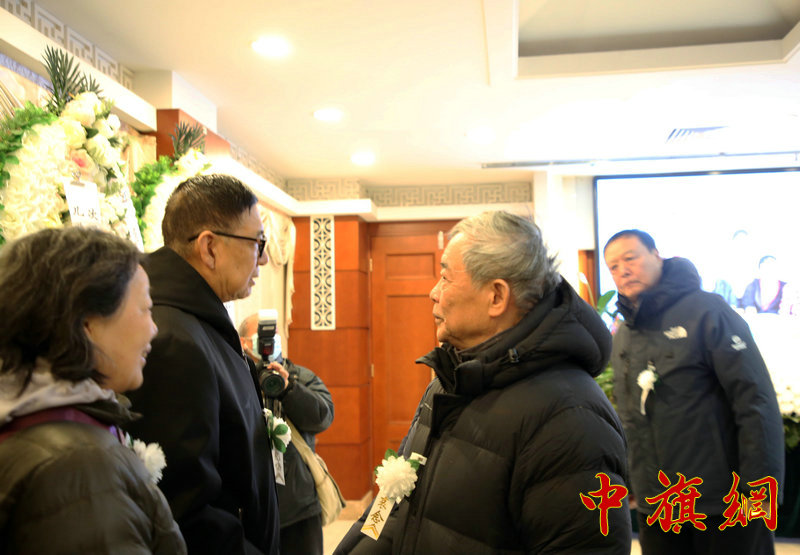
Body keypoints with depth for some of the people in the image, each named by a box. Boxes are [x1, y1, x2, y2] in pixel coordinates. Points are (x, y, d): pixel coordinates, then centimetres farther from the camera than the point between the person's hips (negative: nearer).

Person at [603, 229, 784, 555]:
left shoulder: (706, 311, -9)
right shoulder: (621, 340, 10)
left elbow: (757, 403, -13)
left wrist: (761, 490, -16)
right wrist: (630, 484, 12)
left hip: (721, 505, -5)